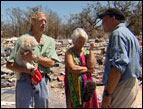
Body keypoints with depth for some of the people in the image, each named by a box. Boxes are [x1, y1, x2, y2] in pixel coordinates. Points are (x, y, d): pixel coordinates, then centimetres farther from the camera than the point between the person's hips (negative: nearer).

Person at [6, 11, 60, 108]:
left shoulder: (50, 41, 8)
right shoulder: (23, 39, -3)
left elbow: (51, 63, -3)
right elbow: (9, 65, -4)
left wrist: (35, 58, -17)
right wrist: (28, 70, -18)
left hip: (43, 81, 4)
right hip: (25, 81, -3)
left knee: (43, 105, 14)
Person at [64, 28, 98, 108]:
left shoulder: (86, 52, 9)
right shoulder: (69, 52, -3)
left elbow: (92, 66, -6)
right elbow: (72, 68, -17)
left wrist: (91, 50, -4)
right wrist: (87, 69, -7)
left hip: (87, 84, 4)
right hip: (74, 86, -4)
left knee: (88, 104, 5)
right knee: (76, 105, -1)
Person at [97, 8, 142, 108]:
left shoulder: (118, 33, -13)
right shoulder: (130, 34, 19)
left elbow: (118, 65, -24)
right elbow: (138, 61, 22)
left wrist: (108, 93, -24)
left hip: (121, 87, -10)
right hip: (133, 84, 10)